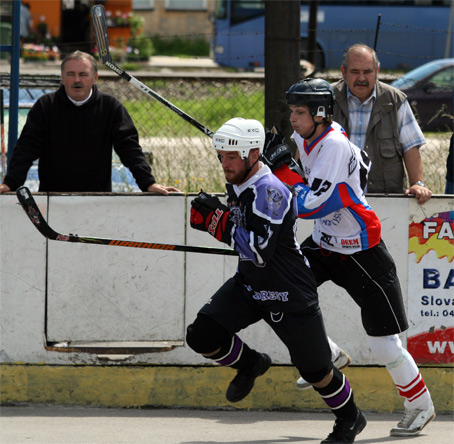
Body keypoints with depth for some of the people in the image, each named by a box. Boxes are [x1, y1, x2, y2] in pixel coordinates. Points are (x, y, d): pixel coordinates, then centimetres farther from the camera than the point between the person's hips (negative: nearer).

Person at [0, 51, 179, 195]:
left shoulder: (112, 108, 4)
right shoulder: (45, 107, 3)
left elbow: (130, 148, 1)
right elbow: (27, 147, -1)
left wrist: (148, 183, -11)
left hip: (99, 199, 0)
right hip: (52, 197, 0)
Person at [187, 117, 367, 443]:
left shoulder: (271, 191, -27)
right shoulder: (237, 186, 1)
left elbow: (259, 251, -33)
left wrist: (219, 218, -26)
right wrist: (208, 217, -3)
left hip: (289, 297, -8)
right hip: (249, 285, 8)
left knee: (315, 369, 5)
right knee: (202, 335, -8)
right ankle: (251, 365, 21)